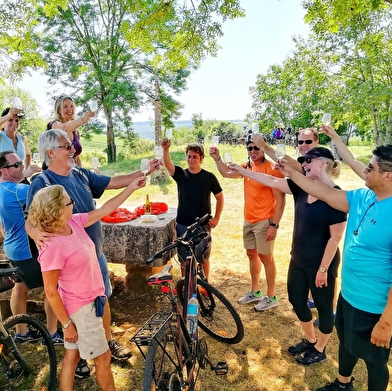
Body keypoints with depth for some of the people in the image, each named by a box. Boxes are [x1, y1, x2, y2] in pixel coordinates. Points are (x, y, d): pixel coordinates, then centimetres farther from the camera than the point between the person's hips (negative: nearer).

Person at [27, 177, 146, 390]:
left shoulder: (74, 223, -6)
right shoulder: (53, 247, -28)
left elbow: (103, 210, 3)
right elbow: (50, 291, -21)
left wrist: (131, 188, 1)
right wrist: (67, 324, -13)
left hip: (88, 302, 8)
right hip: (80, 308, -8)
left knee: (72, 357, 22)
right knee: (103, 357, 13)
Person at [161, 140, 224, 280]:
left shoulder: (209, 177, -4)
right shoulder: (180, 174, -2)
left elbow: (220, 197, 3)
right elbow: (167, 164, -21)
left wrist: (216, 218, -4)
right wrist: (166, 149, -39)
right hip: (182, 225, 1)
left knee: (203, 257, 11)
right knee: (184, 257, 12)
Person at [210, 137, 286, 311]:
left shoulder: (271, 169, -16)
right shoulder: (248, 166, 5)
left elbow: (280, 200, -18)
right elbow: (226, 173, 13)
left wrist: (274, 225, -21)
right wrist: (217, 158, -3)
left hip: (264, 221, -7)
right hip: (248, 220, 8)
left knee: (265, 257, 2)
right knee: (252, 254, 16)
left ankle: (271, 297, 18)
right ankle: (255, 292, 31)